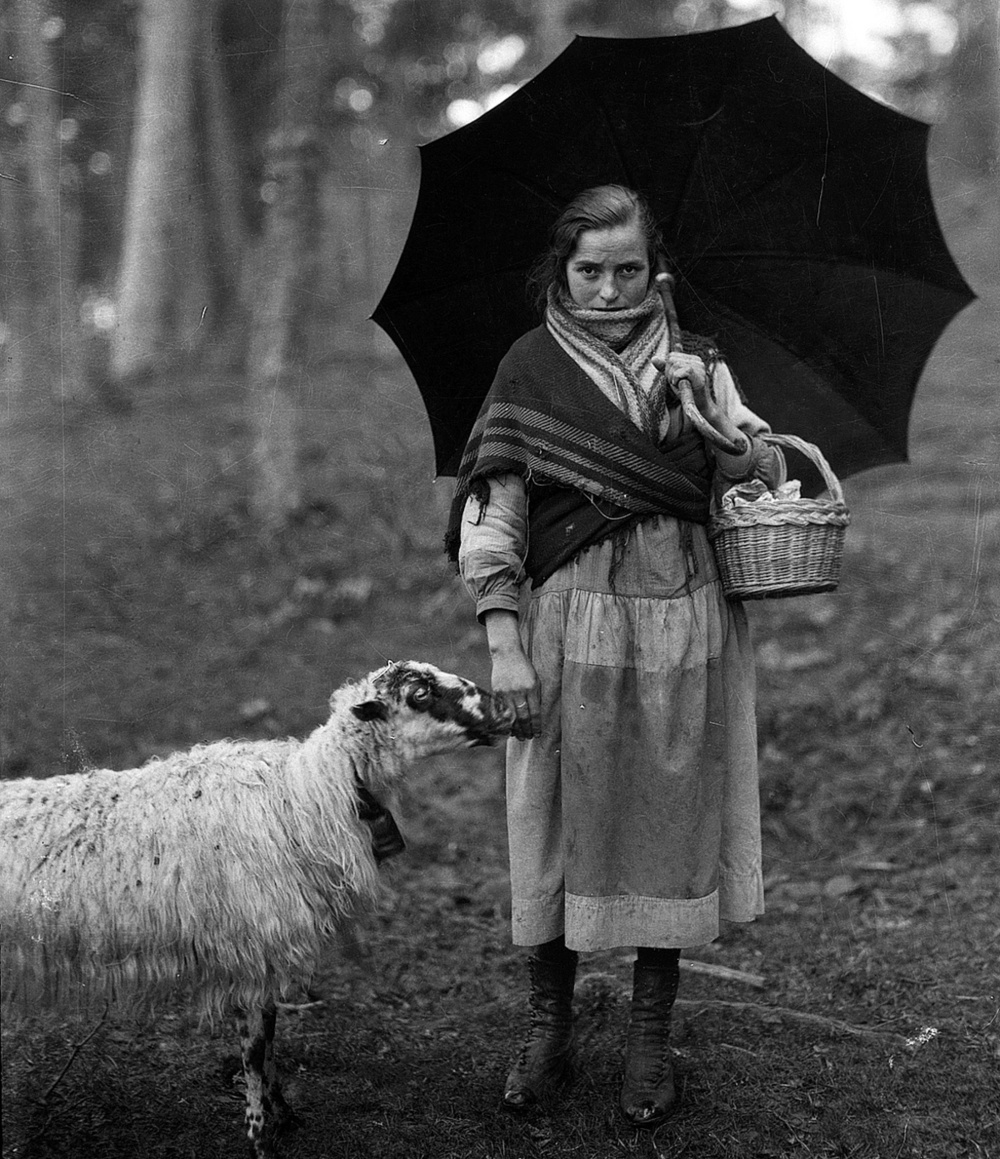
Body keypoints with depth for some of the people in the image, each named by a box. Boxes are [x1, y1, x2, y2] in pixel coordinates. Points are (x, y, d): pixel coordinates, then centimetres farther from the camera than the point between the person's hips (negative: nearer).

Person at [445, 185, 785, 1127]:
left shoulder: (698, 366, 8)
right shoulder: (532, 369, 2)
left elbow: (762, 485, 4)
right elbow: (493, 509, -3)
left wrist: (709, 408, -13)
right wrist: (502, 642, -10)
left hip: (682, 625, 2)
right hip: (568, 621, -1)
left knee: (666, 821, 6)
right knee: (557, 821, 5)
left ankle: (651, 1041, 20)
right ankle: (549, 1027, 21)